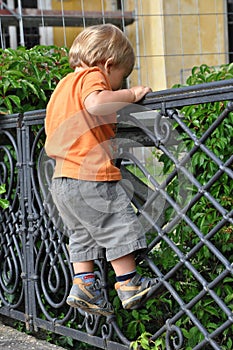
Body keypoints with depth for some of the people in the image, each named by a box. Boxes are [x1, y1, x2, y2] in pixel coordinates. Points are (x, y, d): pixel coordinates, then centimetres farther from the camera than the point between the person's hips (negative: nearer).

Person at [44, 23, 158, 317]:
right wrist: (131, 94, -19)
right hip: (92, 177, -9)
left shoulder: (64, 84, 22)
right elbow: (95, 104, -31)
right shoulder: (92, 76, -7)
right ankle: (129, 286, 10)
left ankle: (83, 285, 16)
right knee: (118, 229, 2)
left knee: (82, 234, 18)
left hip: (61, 179, 9)